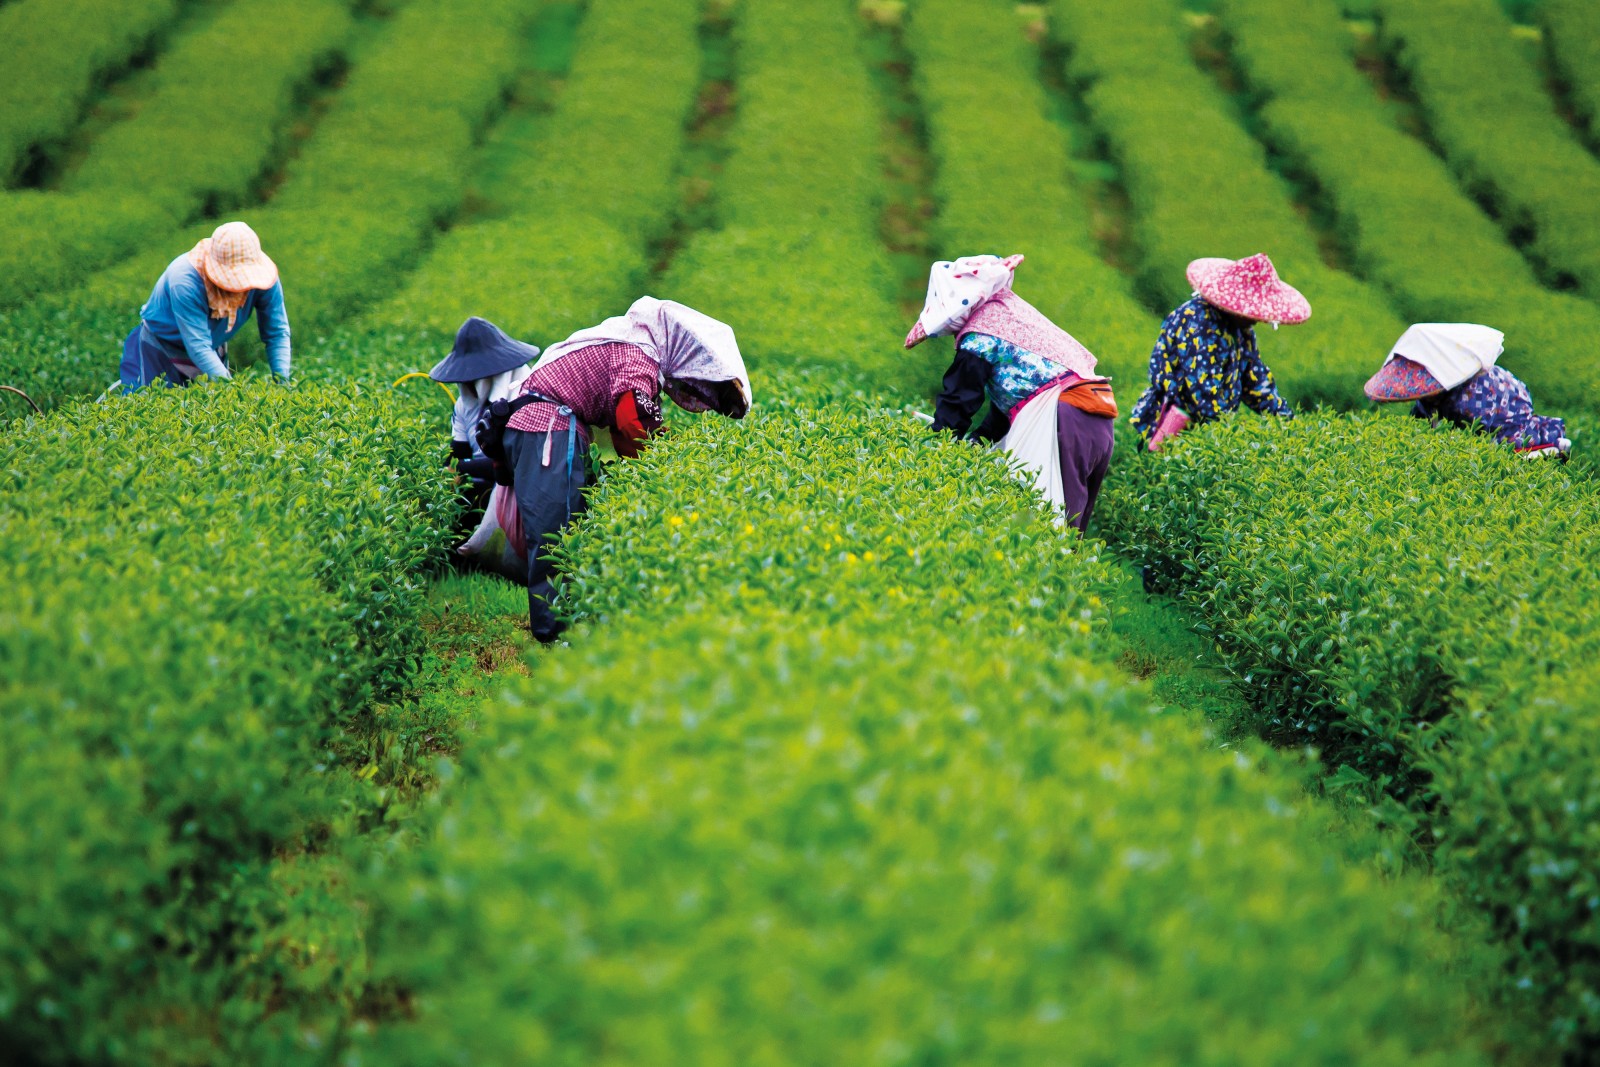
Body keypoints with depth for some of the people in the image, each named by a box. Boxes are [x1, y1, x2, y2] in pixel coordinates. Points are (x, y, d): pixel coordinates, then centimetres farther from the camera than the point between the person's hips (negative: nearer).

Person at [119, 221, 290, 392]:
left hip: (212, 347, 4)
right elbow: (198, 347, -40)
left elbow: (277, 332, -19)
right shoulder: (185, 281, -38)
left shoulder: (263, 275, -26)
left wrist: (282, 380, -33)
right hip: (161, 347, -4)